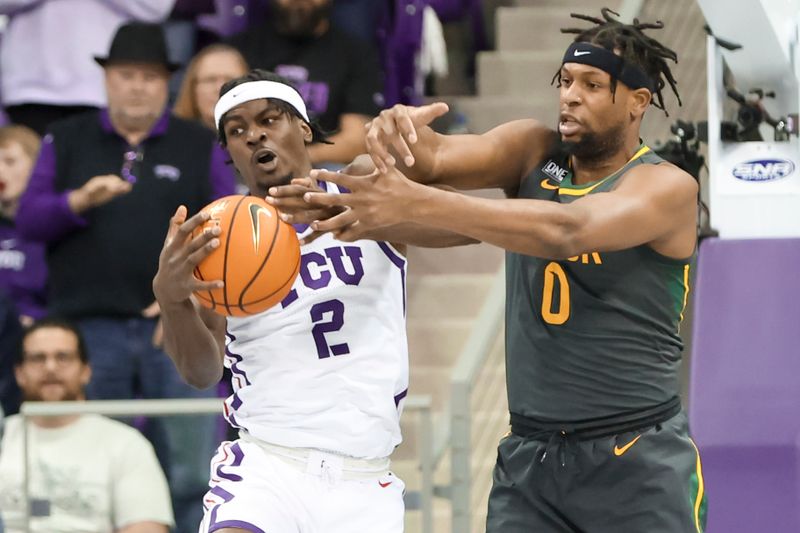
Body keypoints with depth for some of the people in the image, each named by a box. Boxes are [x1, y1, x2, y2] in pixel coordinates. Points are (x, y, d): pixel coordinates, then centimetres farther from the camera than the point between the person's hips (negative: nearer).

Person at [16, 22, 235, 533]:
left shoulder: (201, 147, 11)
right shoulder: (66, 141, 14)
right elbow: (29, 219, 6)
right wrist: (80, 200, -13)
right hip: (90, 329, 1)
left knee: (192, 470, -7)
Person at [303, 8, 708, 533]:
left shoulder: (668, 188, -10)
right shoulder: (533, 152, 7)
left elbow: (566, 231, -28)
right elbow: (440, 156, -10)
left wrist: (414, 204, -38)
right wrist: (400, 135, -37)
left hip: (639, 466, -4)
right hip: (529, 456, 4)